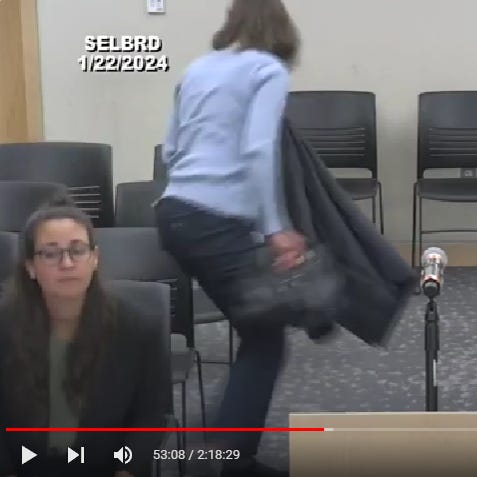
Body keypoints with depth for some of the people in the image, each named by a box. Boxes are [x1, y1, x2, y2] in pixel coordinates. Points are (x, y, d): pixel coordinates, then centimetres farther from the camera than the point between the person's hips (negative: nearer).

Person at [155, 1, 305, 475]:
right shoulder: (268, 69, -1)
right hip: (219, 221, -8)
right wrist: (276, 227, -16)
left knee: (255, 330, 19)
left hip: (174, 210, 8)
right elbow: (258, 151, -16)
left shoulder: (197, 68, 19)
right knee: (265, 338, 2)